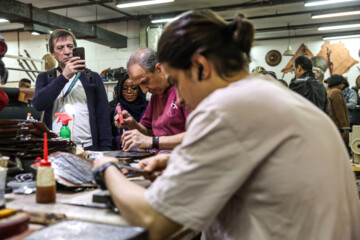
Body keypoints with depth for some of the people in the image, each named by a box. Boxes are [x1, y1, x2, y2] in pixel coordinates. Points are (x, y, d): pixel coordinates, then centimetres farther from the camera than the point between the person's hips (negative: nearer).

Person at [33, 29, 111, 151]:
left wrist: (105, 150, -3)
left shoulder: (93, 78, 9)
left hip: (88, 148, 0)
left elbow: (103, 118, 5)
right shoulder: (44, 78, 13)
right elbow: (38, 104, -8)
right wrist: (64, 76, -14)